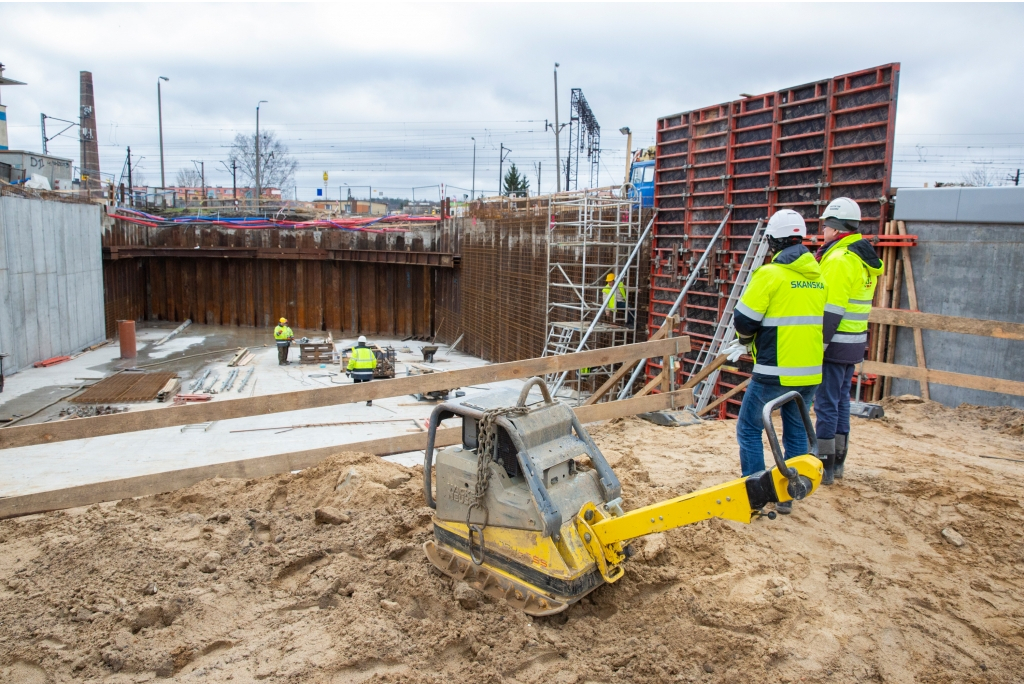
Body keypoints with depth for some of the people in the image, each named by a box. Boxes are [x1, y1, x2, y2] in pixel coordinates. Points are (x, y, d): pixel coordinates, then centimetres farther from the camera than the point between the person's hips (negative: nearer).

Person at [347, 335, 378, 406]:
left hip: (357, 372, -2)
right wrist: (372, 368, 25)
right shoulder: (369, 350, 5)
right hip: (367, 372, 2)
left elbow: (352, 361, -12)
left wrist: (349, 370, -5)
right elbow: (374, 361, 7)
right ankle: (369, 401, -10)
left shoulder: (356, 350, -5)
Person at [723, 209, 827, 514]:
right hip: (810, 371, 7)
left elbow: (744, 320, -14)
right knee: (796, 432, 17)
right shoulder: (817, 276, 9)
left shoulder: (770, 274, -13)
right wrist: (751, 343, 18)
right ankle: (787, 497, 25)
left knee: (749, 429, 8)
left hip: (775, 371, -7)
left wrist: (746, 339, 11)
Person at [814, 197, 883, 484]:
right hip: (854, 343, 9)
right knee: (841, 401, 16)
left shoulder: (839, 258, -17)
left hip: (835, 344, -9)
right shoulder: (864, 258, 13)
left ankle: (824, 467, 5)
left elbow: (831, 310, -22)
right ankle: (837, 462, 26)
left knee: (826, 404, -2)